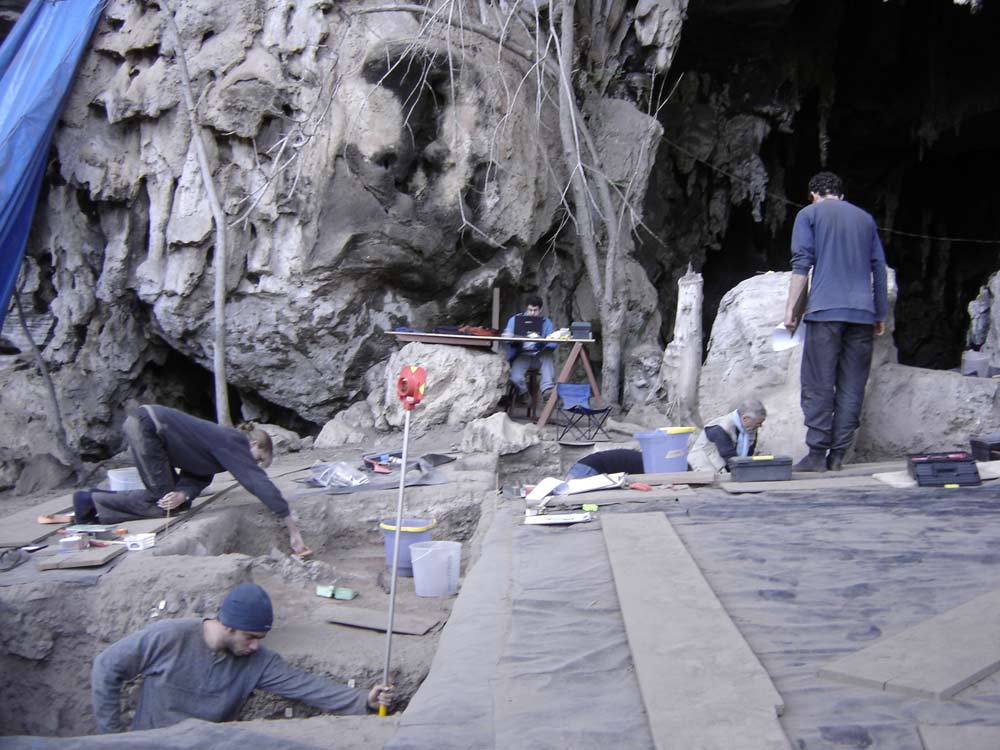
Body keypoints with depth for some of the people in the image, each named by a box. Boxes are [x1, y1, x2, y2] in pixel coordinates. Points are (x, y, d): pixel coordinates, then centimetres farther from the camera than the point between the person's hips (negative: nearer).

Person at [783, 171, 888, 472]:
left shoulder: (809, 214, 9)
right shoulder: (865, 218, 21)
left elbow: (801, 264, -3)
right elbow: (879, 269, 19)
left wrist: (791, 308, -1)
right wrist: (880, 315, 23)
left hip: (825, 311, -4)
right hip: (862, 312, 4)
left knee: (818, 385, -4)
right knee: (852, 386, 3)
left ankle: (818, 454, -8)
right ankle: (837, 455, 2)